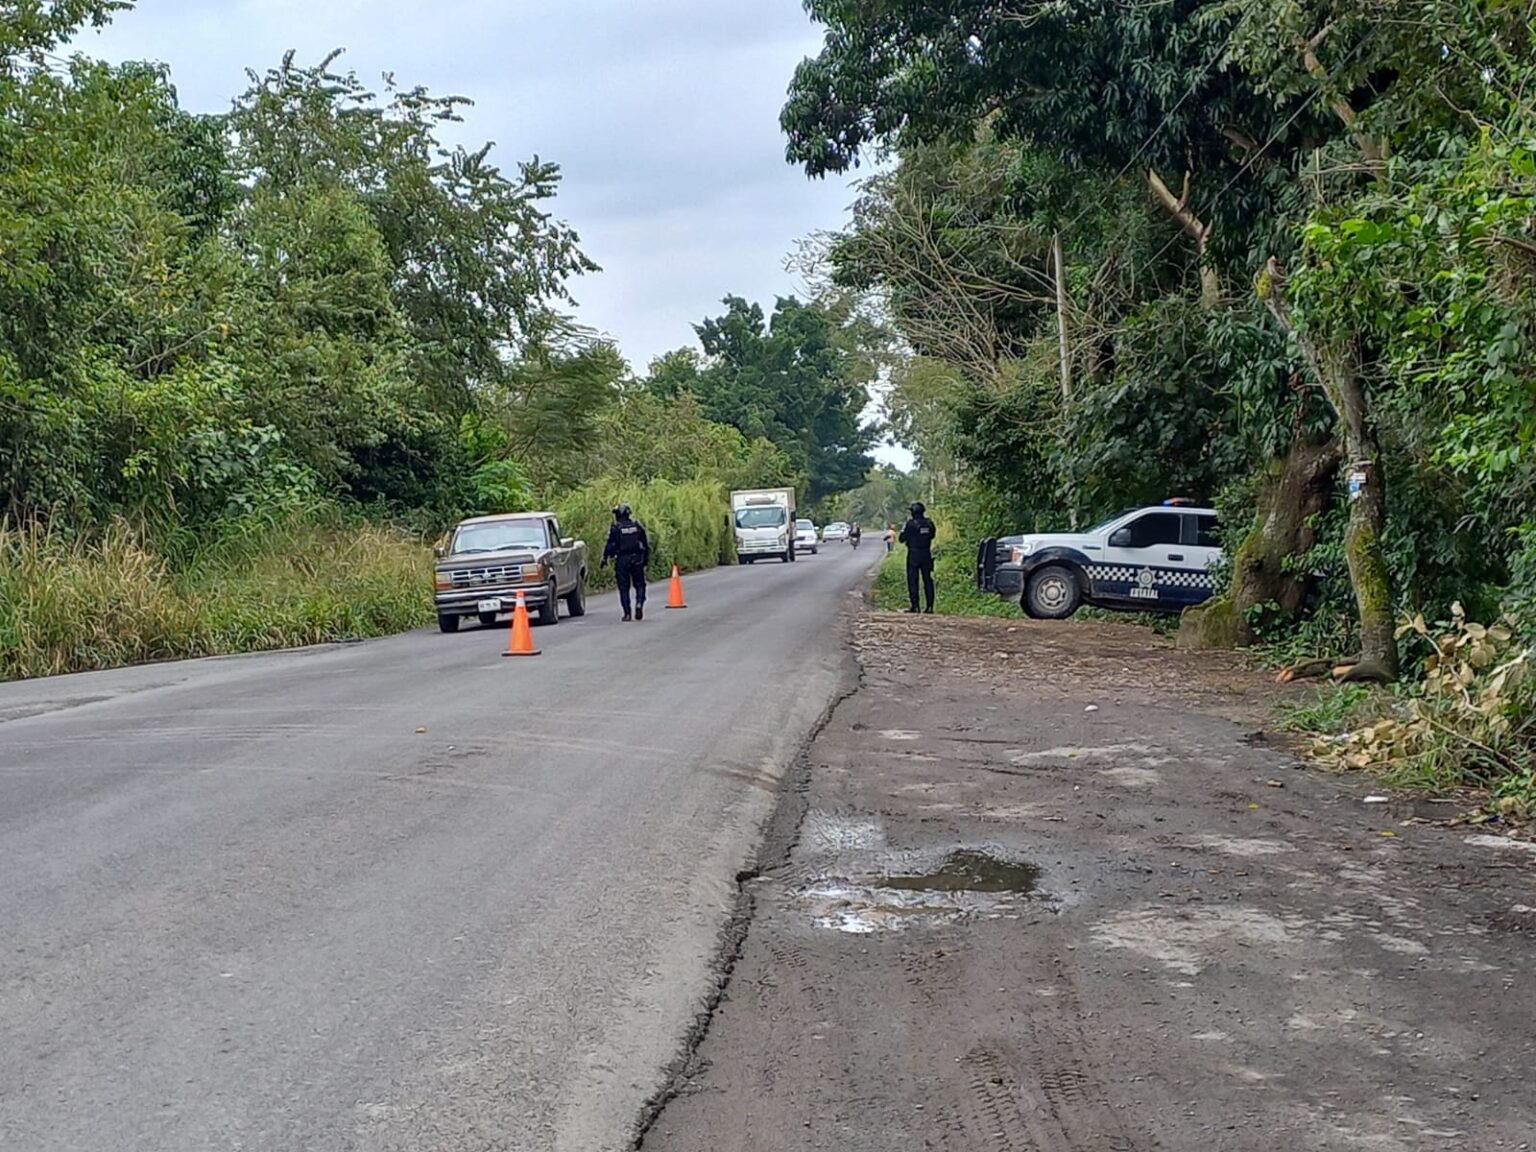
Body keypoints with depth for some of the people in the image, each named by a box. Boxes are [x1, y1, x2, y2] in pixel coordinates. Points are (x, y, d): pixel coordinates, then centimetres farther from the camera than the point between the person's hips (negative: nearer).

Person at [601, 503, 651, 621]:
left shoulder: (615, 528, -6)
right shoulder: (638, 526, 4)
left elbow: (610, 546, -7)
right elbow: (646, 544, 8)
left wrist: (605, 559, 3)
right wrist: (646, 558, 17)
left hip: (622, 560, -2)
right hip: (637, 559, 2)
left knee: (624, 587, 4)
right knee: (639, 584, 12)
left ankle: (627, 613, 0)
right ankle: (639, 603, -13)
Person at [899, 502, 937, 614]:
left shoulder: (911, 524, -13)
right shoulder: (929, 523, 1)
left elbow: (902, 539, -6)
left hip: (913, 554, -4)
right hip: (926, 554, 4)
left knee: (912, 580, 1)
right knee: (928, 580, 7)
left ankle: (915, 606, -3)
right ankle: (930, 606, 4)